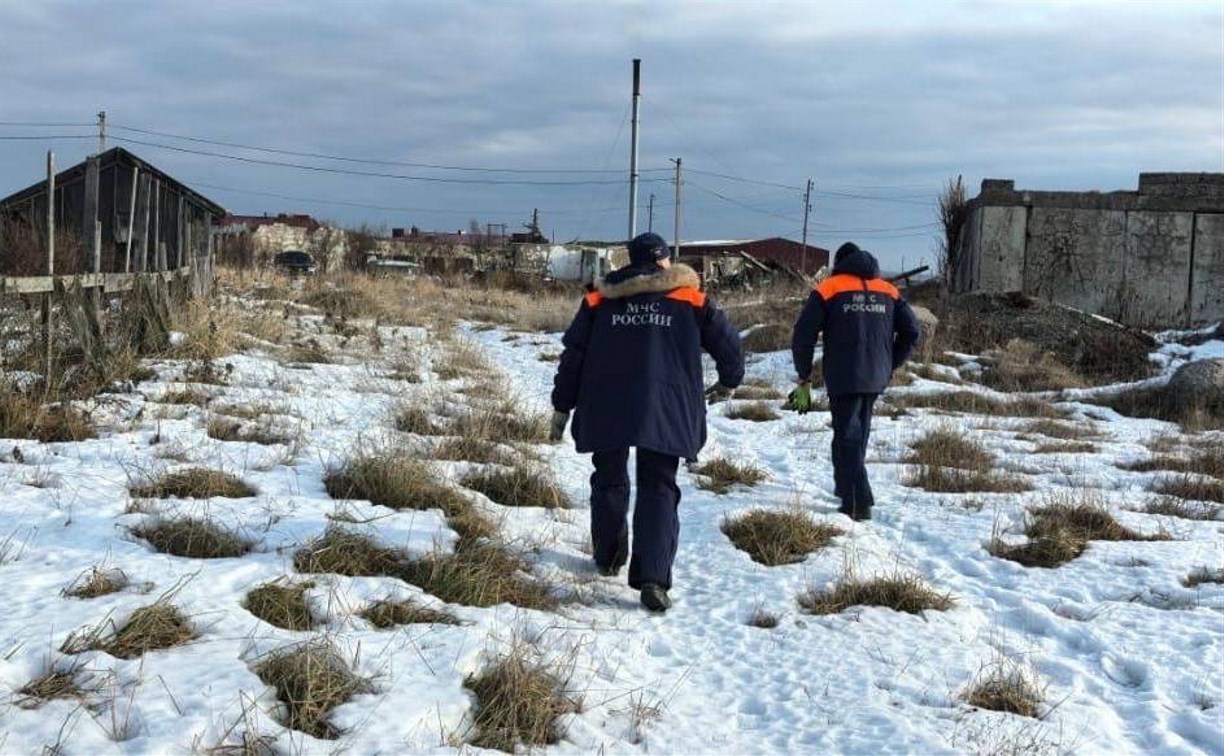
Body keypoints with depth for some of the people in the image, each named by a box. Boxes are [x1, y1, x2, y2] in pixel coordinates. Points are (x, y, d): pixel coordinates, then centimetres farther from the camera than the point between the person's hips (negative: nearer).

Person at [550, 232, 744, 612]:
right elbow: (727, 343, 9)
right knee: (658, 489, -1)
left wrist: (562, 406, 14)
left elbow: (573, 354, 9)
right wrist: (729, 380, 29)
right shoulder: (690, 298, 6)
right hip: (666, 412, -2)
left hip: (605, 410, 2)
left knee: (609, 481, 20)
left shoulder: (600, 298, 10)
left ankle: (608, 557, 33)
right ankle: (652, 578, -14)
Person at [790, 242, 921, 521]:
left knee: (847, 437, -3)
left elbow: (802, 336, -5)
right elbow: (912, 331, 8)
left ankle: (859, 503, -12)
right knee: (858, 434, 19)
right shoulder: (888, 291, 12)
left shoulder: (828, 289, 1)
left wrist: (804, 378, 3)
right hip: (877, 379, 4)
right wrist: (890, 366, 15)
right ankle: (847, 488, 30)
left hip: (843, 378, -4)